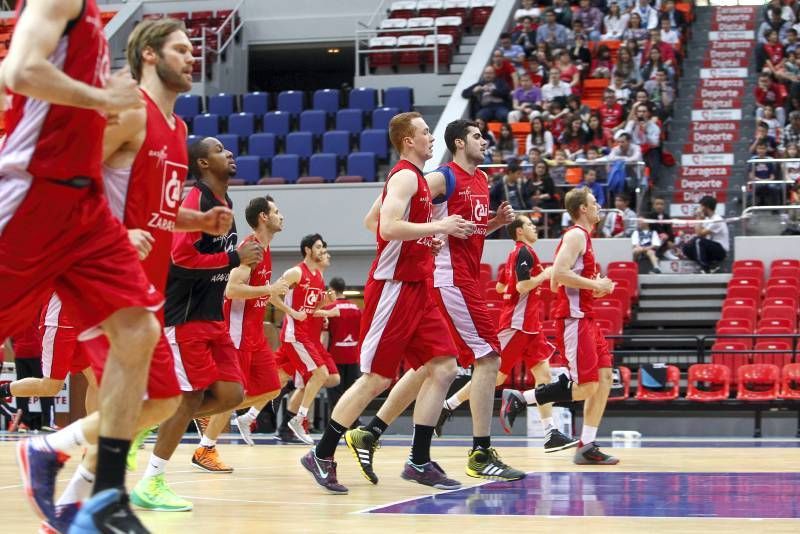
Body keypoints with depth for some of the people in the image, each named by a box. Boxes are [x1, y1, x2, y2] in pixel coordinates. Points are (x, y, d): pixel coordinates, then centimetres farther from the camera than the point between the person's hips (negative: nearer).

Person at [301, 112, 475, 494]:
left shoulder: (414, 178, 19)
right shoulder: (405, 176, -11)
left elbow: (374, 219, 29)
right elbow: (389, 227, -25)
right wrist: (437, 227, -19)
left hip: (415, 288, 10)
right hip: (393, 288, -10)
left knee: (443, 368, 1)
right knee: (376, 378, -7)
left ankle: (419, 462, 3)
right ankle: (322, 455, 2)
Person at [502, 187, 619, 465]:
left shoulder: (583, 237, 20)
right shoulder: (576, 235, -10)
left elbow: (556, 281, 26)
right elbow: (559, 273, -24)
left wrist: (595, 287, 15)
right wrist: (595, 285, -16)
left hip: (584, 317, 10)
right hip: (573, 318, -10)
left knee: (604, 376, 5)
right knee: (586, 386, -12)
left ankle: (587, 447, 5)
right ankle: (518, 398, -6)